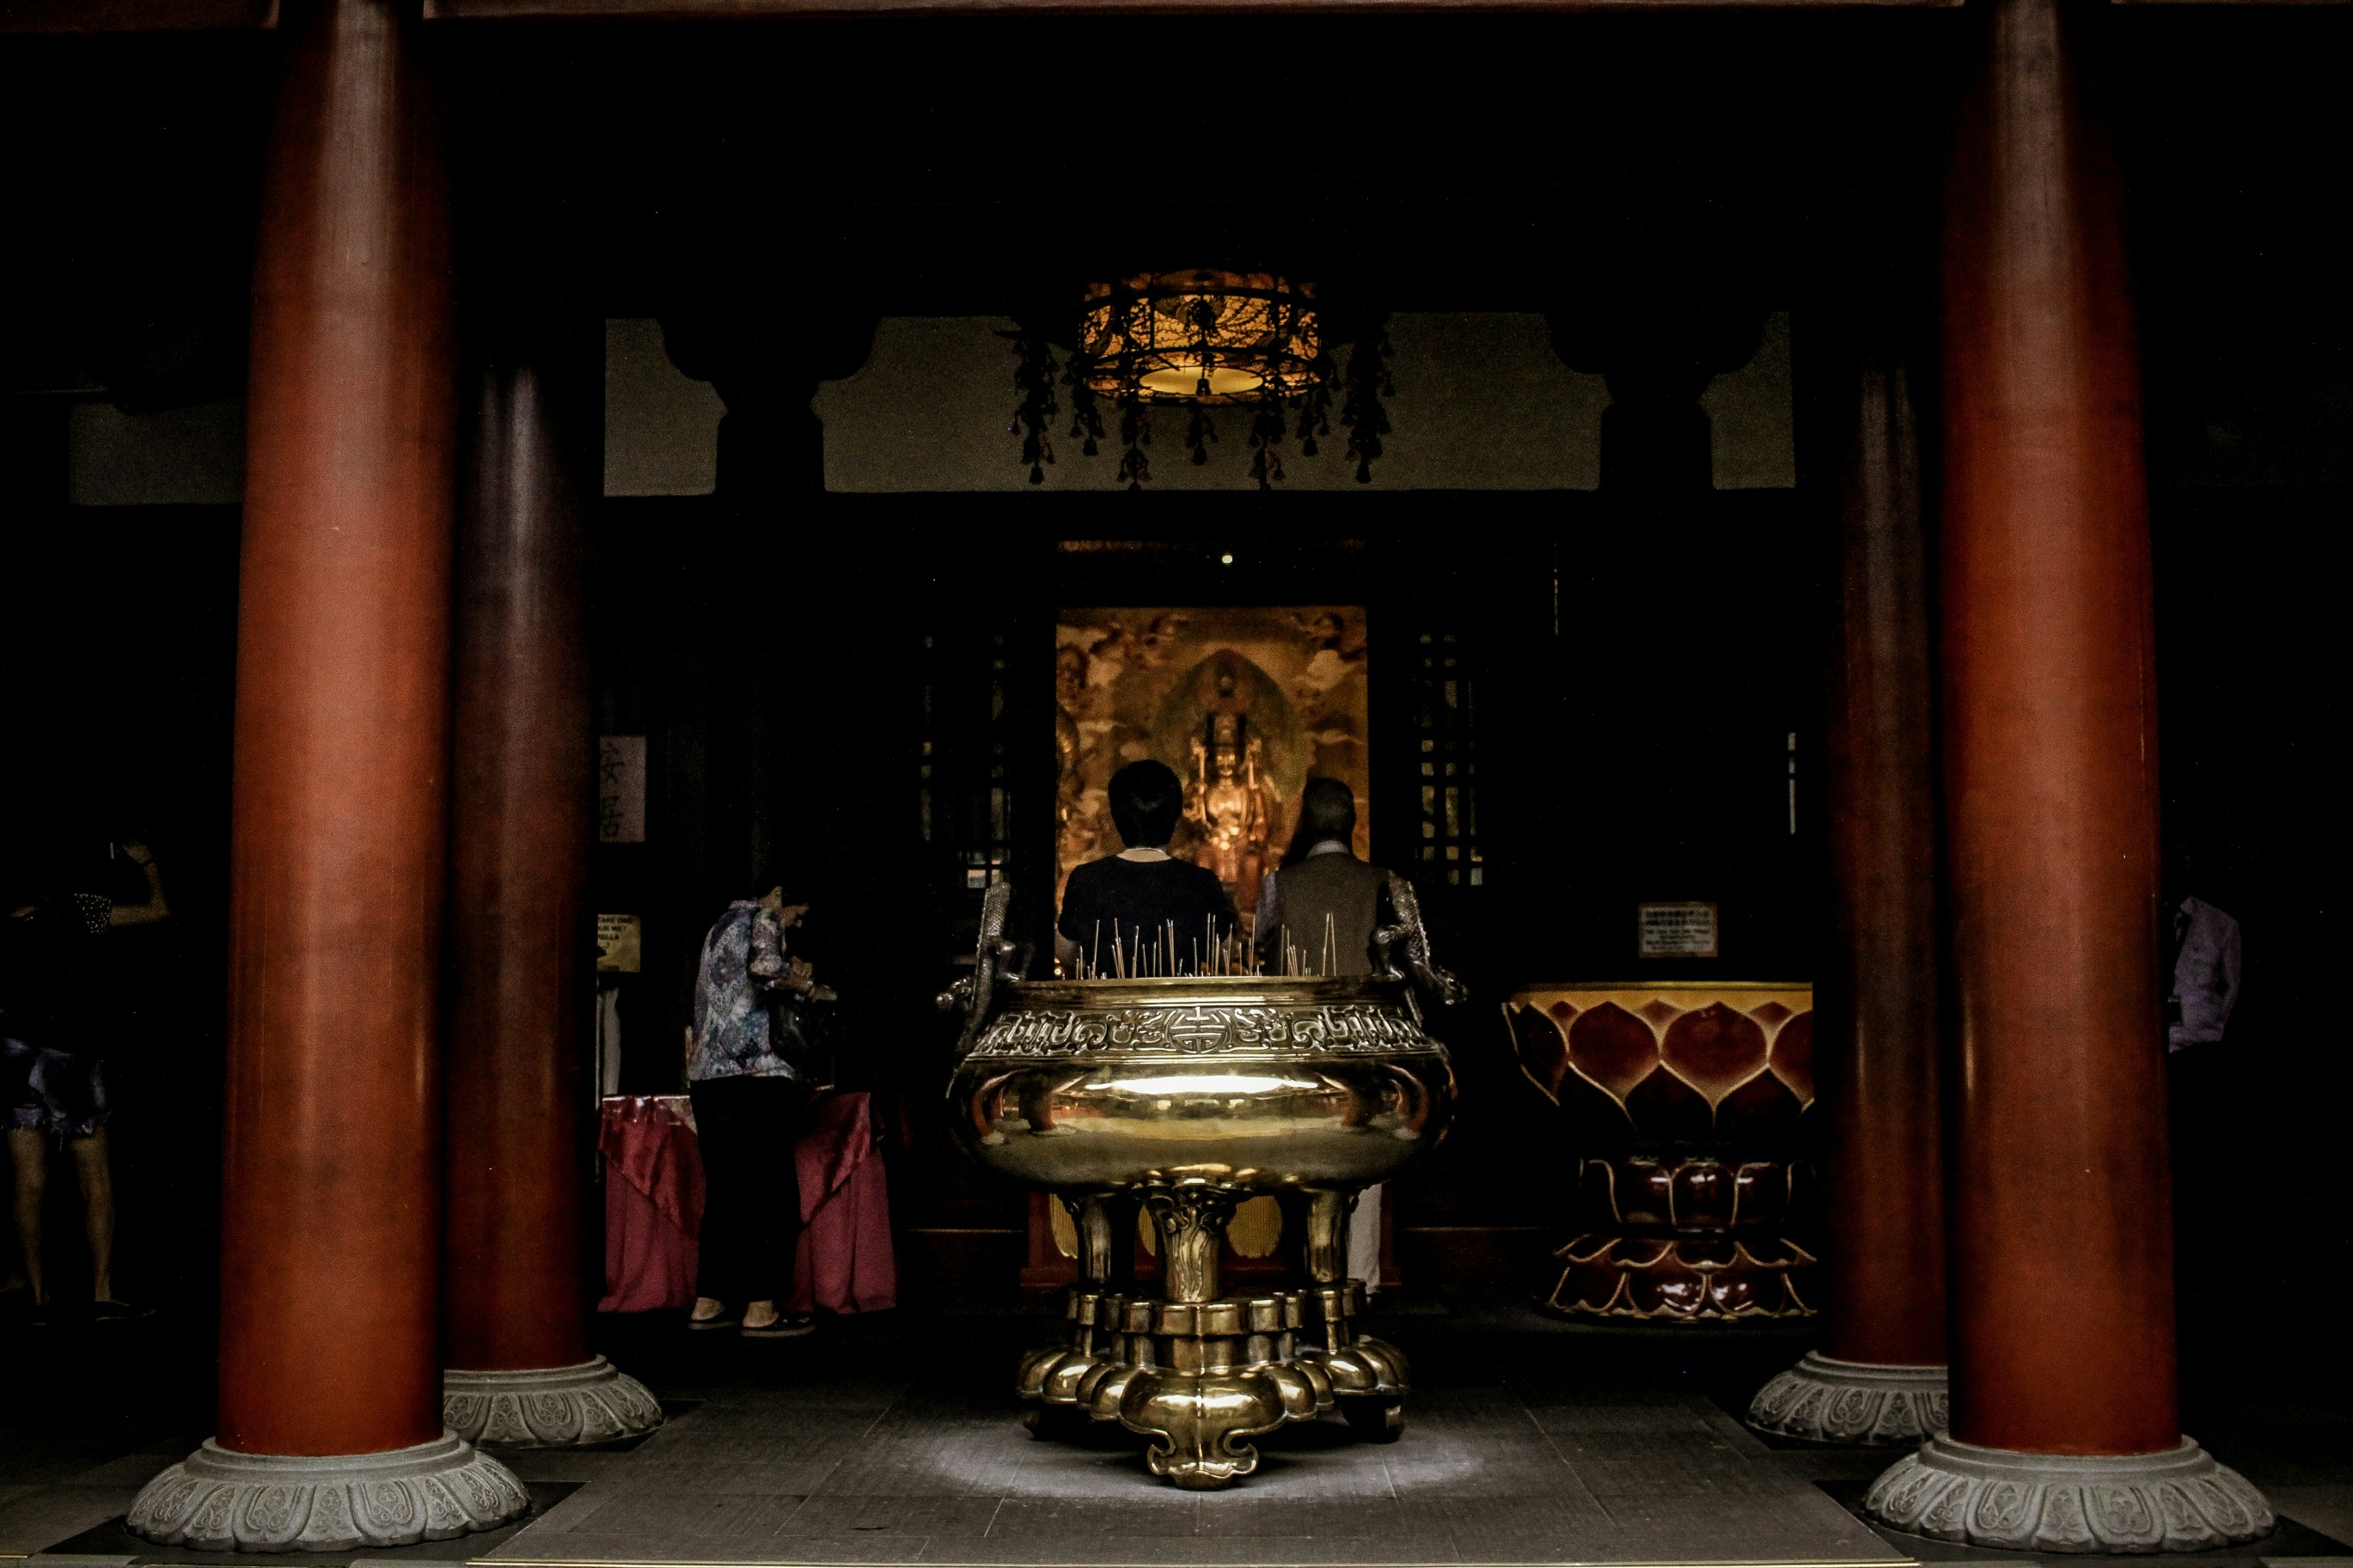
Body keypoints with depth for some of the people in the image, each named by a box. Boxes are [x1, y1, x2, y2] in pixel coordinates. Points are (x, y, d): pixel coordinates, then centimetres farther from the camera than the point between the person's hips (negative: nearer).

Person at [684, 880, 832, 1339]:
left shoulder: (722, 925, 25)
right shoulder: (763, 919, -3)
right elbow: (765, 968, -23)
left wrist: (791, 979, 27)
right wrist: (807, 985, -5)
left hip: (708, 1075, 9)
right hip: (756, 1076, -9)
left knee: (725, 1191, 13)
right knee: (771, 1193, -5)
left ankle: (708, 1304, 14)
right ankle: (760, 1310, -6)